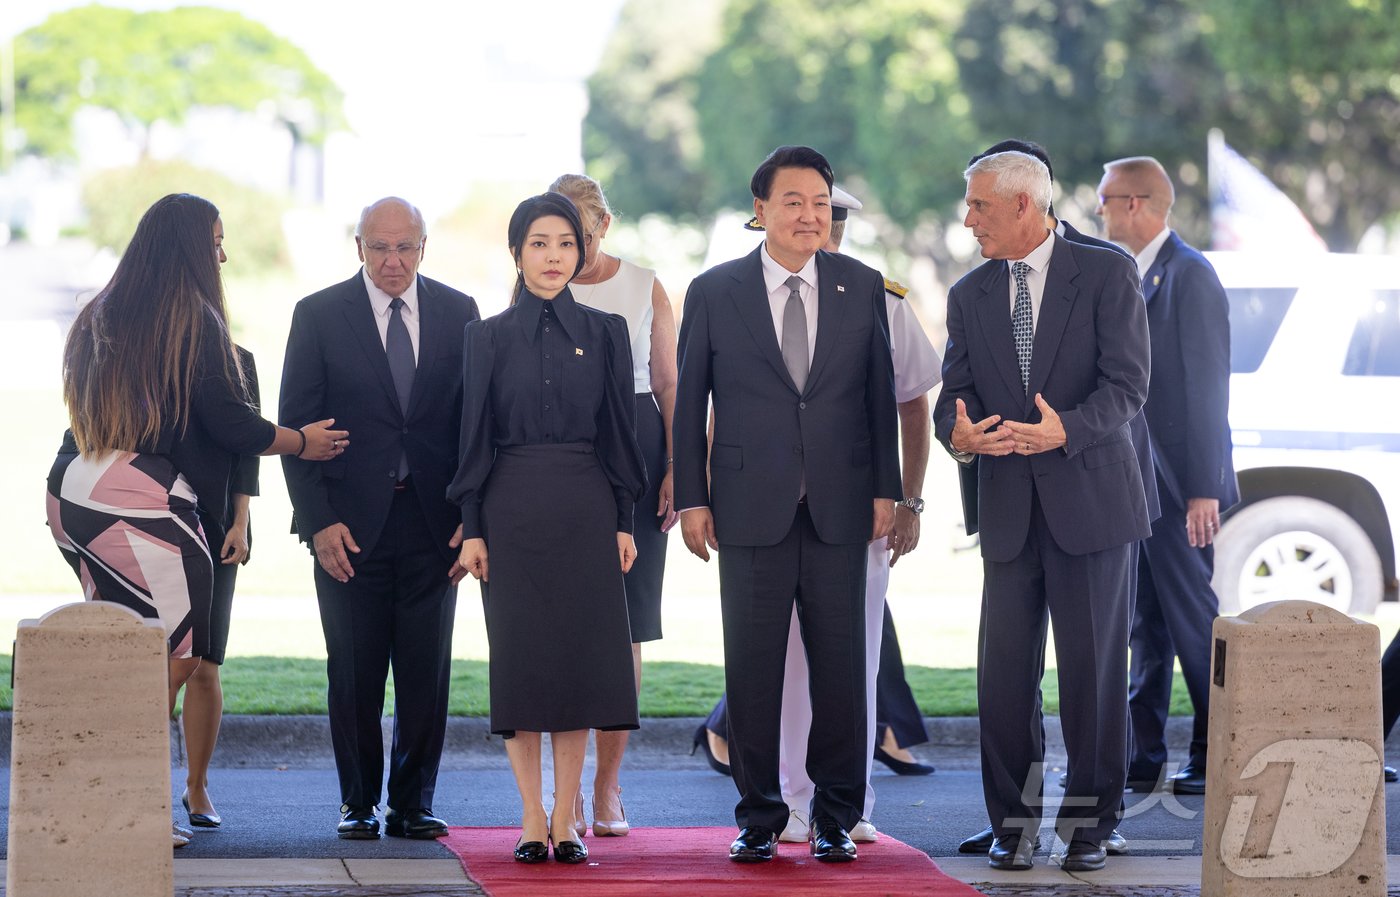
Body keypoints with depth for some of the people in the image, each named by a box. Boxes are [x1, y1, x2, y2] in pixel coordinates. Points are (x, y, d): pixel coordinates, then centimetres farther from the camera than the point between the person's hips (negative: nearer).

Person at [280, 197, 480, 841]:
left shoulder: (458, 314, 6)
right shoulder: (318, 316, 0)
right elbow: (295, 425, -1)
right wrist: (318, 520, -10)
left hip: (432, 522, 1)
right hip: (350, 523, -1)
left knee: (427, 670, 2)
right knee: (354, 673, 3)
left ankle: (413, 804, 12)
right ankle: (358, 803, 14)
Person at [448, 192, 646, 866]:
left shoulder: (604, 332, 7)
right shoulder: (489, 337, 4)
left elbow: (618, 431, 6)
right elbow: (475, 437, 3)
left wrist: (623, 520, 1)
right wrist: (472, 526, -3)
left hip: (584, 508, 1)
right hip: (512, 507, -1)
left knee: (578, 652, -1)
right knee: (520, 654, -1)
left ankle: (566, 818, 4)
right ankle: (533, 818, 4)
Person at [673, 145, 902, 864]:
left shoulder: (863, 287, 7)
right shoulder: (713, 293, 3)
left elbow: (880, 394, 9)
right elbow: (689, 402, 5)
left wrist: (886, 488, 4)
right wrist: (692, 499, 1)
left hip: (840, 508, 1)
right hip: (752, 508, -1)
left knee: (840, 665, 2)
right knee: (752, 666, 2)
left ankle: (836, 818, 11)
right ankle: (759, 817, 11)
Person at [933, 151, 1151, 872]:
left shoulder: (1106, 275, -1)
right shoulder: (970, 295, 13)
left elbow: (1127, 384, -9)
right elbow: (956, 392, 8)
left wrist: (1065, 429, -25)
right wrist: (958, 431, -16)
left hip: (1089, 498, -4)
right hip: (1008, 507, 4)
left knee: (1092, 665, 0)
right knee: (1004, 670, 0)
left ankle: (1088, 822, 9)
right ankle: (1013, 821, 10)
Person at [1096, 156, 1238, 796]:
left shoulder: (1188, 274, -13)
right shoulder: (1134, 274, 14)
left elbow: (1205, 388, -17)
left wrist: (1203, 490, -20)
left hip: (1178, 484, -9)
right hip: (1138, 481, 9)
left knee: (1194, 622, -3)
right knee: (1146, 626, 11)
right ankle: (1142, 760, 15)